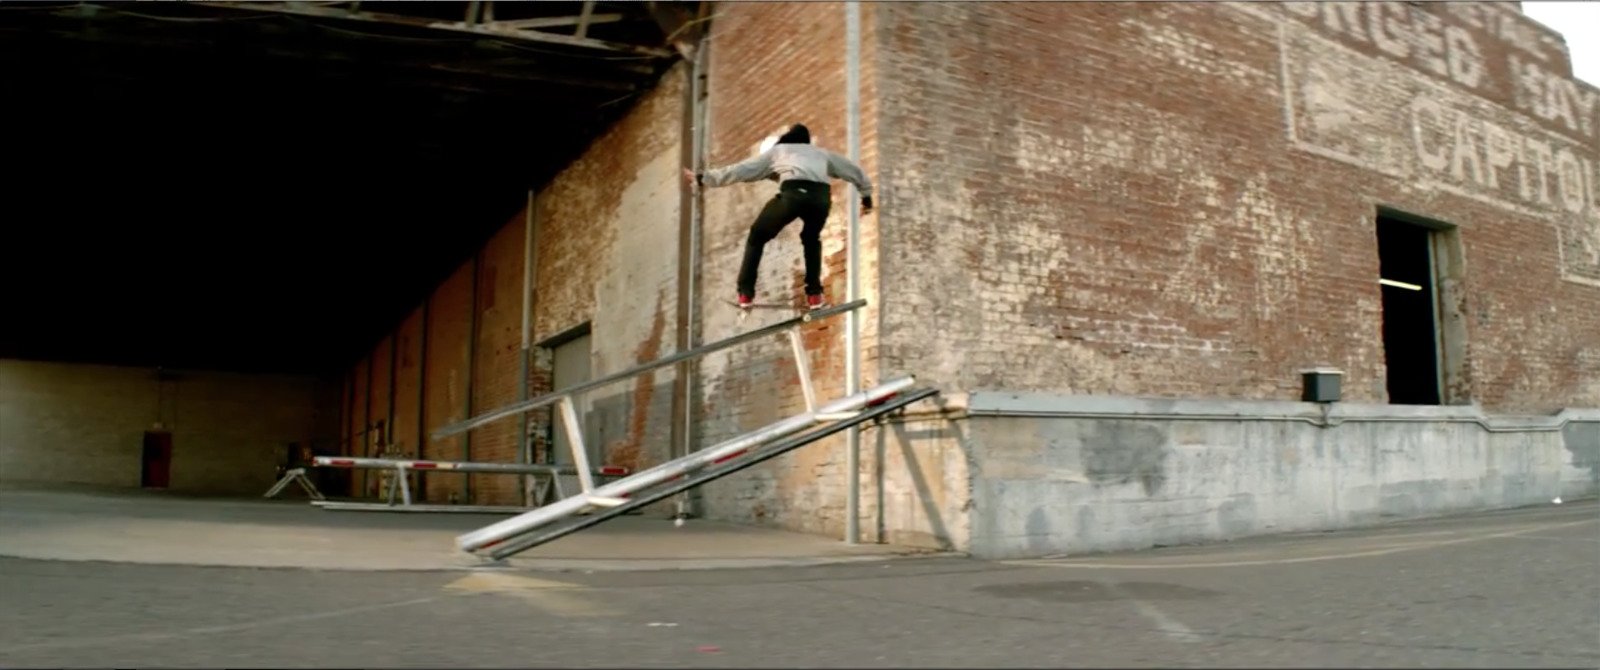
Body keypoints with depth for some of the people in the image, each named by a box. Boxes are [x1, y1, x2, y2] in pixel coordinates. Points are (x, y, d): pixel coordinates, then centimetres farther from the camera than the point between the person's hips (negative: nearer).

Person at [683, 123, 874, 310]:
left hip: (792, 193, -2)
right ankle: (814, 294, 19)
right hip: (821, 195, 2)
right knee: (812, 239, 31)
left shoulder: (777, 150, 33)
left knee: (757, 237, 19)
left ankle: (745, 293, 11)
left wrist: (702, 179, 38)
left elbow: (740, 169, 32)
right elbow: (855, 171, 47)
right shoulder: (821, 153, 39)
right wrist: (867, 195, 61)